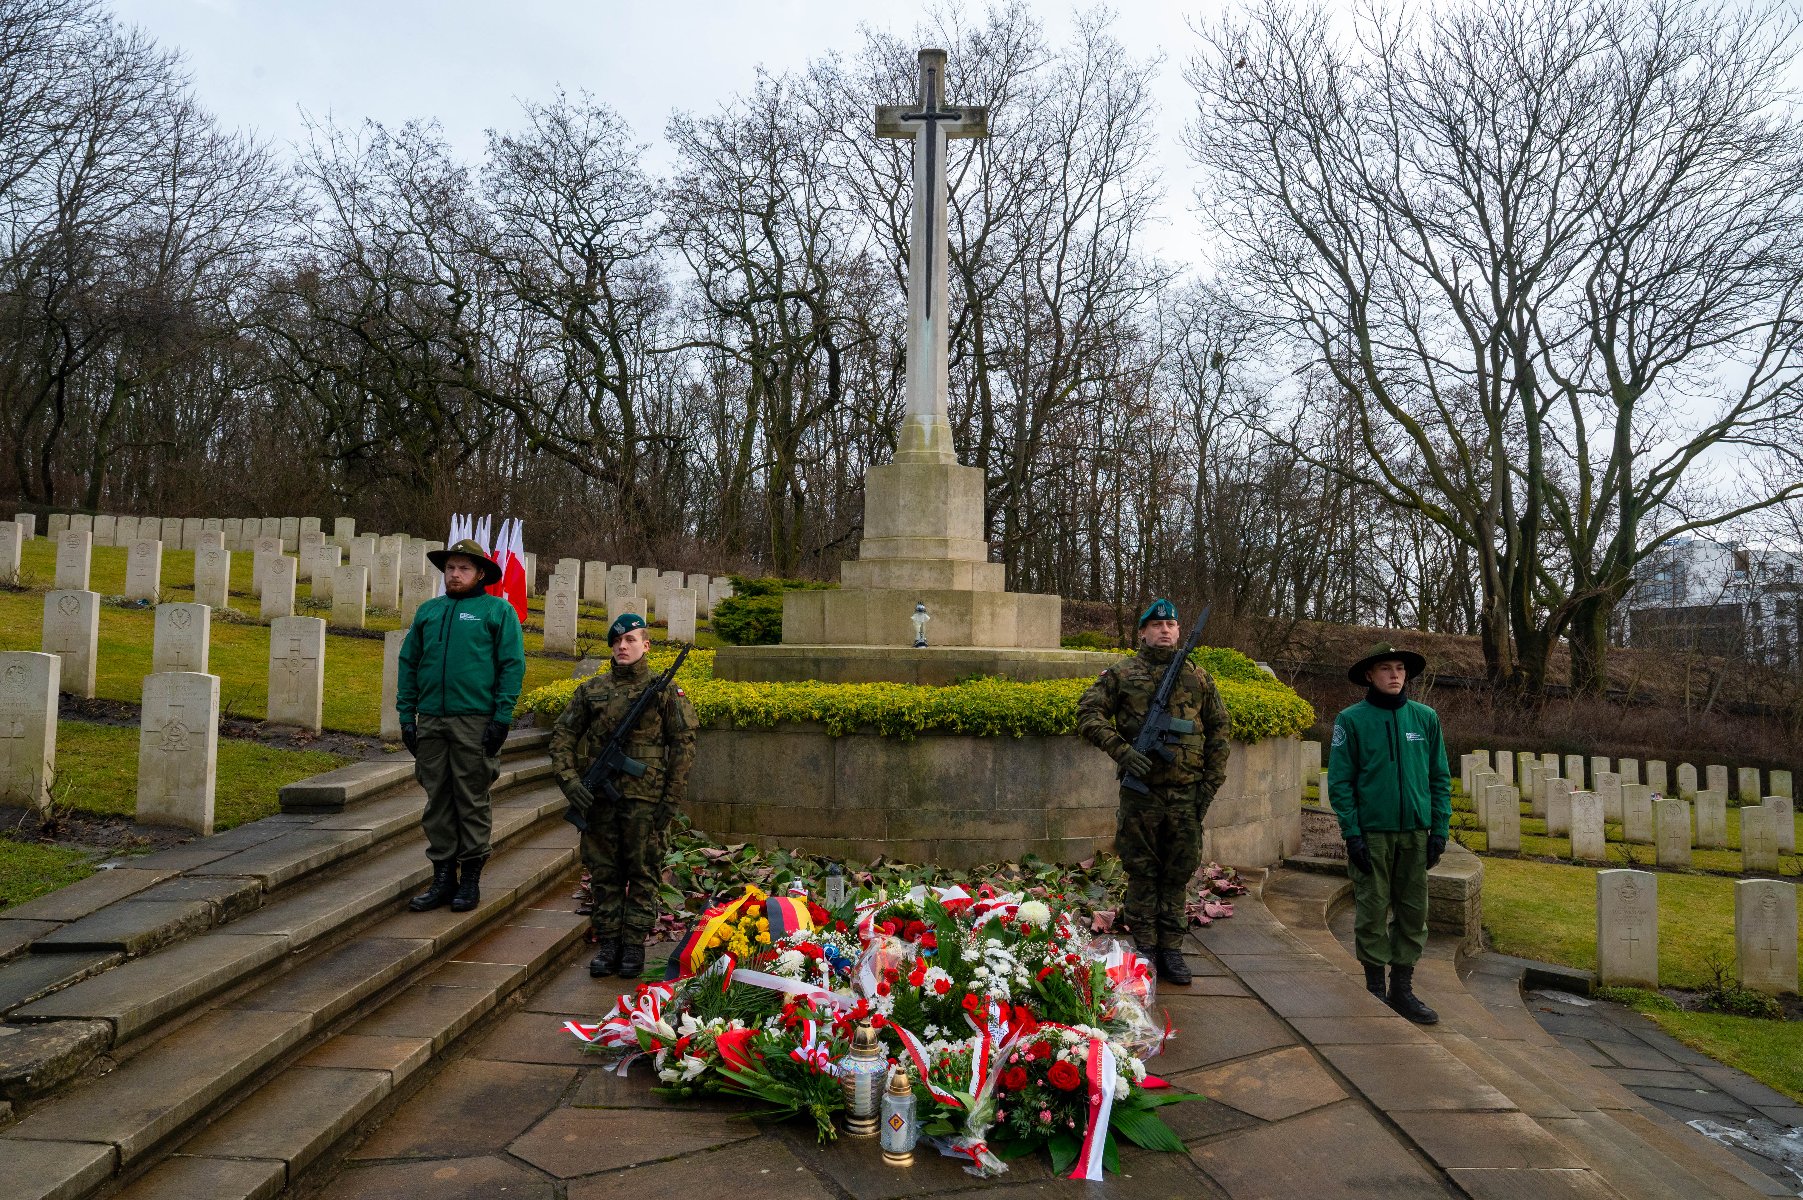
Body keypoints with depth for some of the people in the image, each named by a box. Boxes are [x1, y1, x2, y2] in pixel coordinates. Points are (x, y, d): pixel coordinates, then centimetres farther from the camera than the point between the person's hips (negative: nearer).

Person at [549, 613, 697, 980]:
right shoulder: (591, 690, 9)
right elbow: (562, 736, 10)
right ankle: (607, 944, 18)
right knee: (603, 873, 8)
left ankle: (634, 946, 14)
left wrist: (672, 798, -6)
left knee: (642, 874, 4)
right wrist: (570, 780, -4)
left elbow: (684, 745, -1)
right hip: (598, 796, 3)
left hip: (645, 799, -3)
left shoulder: (664, 690, 1)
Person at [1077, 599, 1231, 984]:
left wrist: (1211, 780, 6)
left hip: (1186, 794, 2)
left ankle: (1171, 949, 18)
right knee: (1142, 872, 5)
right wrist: (1122, 751, -15)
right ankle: (1145, 948, 16)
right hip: (1141, 791, -2)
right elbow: (1088, 714, -3)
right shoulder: (1122, 674, 2)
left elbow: (1218, 730, 14)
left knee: (1178, 874, 8)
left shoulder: (1198, 678, 9)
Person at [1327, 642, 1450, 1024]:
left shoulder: (1426, 718, 6)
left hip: (1415, 832, 4)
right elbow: (1340, 781, -5)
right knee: (1372, 911, 3)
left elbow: (1440, 778, 10)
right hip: (1372, 832, -3)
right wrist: (1352, 833, -11)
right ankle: (1375, 989, 15)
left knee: (1413, 912, 8)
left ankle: (1402, 988, 20)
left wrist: (1440, 829, 3)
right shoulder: (1352, 720, -4)